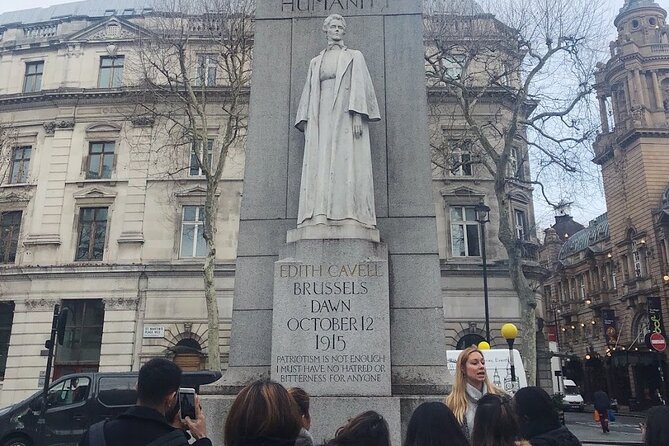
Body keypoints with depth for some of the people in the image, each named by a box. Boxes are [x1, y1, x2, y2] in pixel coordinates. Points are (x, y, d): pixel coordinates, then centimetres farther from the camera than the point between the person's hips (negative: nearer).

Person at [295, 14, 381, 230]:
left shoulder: (354, 56, 14)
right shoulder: (316, 62, 24)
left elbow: (360, 86, 1)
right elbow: (309, 93, 18)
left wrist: (358, 116, -14)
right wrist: (306, 122, 5)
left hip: (345, 115, -3)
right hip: (322, 117, 3)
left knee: (346, 162, -13)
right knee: (320, 164, -8)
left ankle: (348, 215, -18)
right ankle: (320, 217, -13)